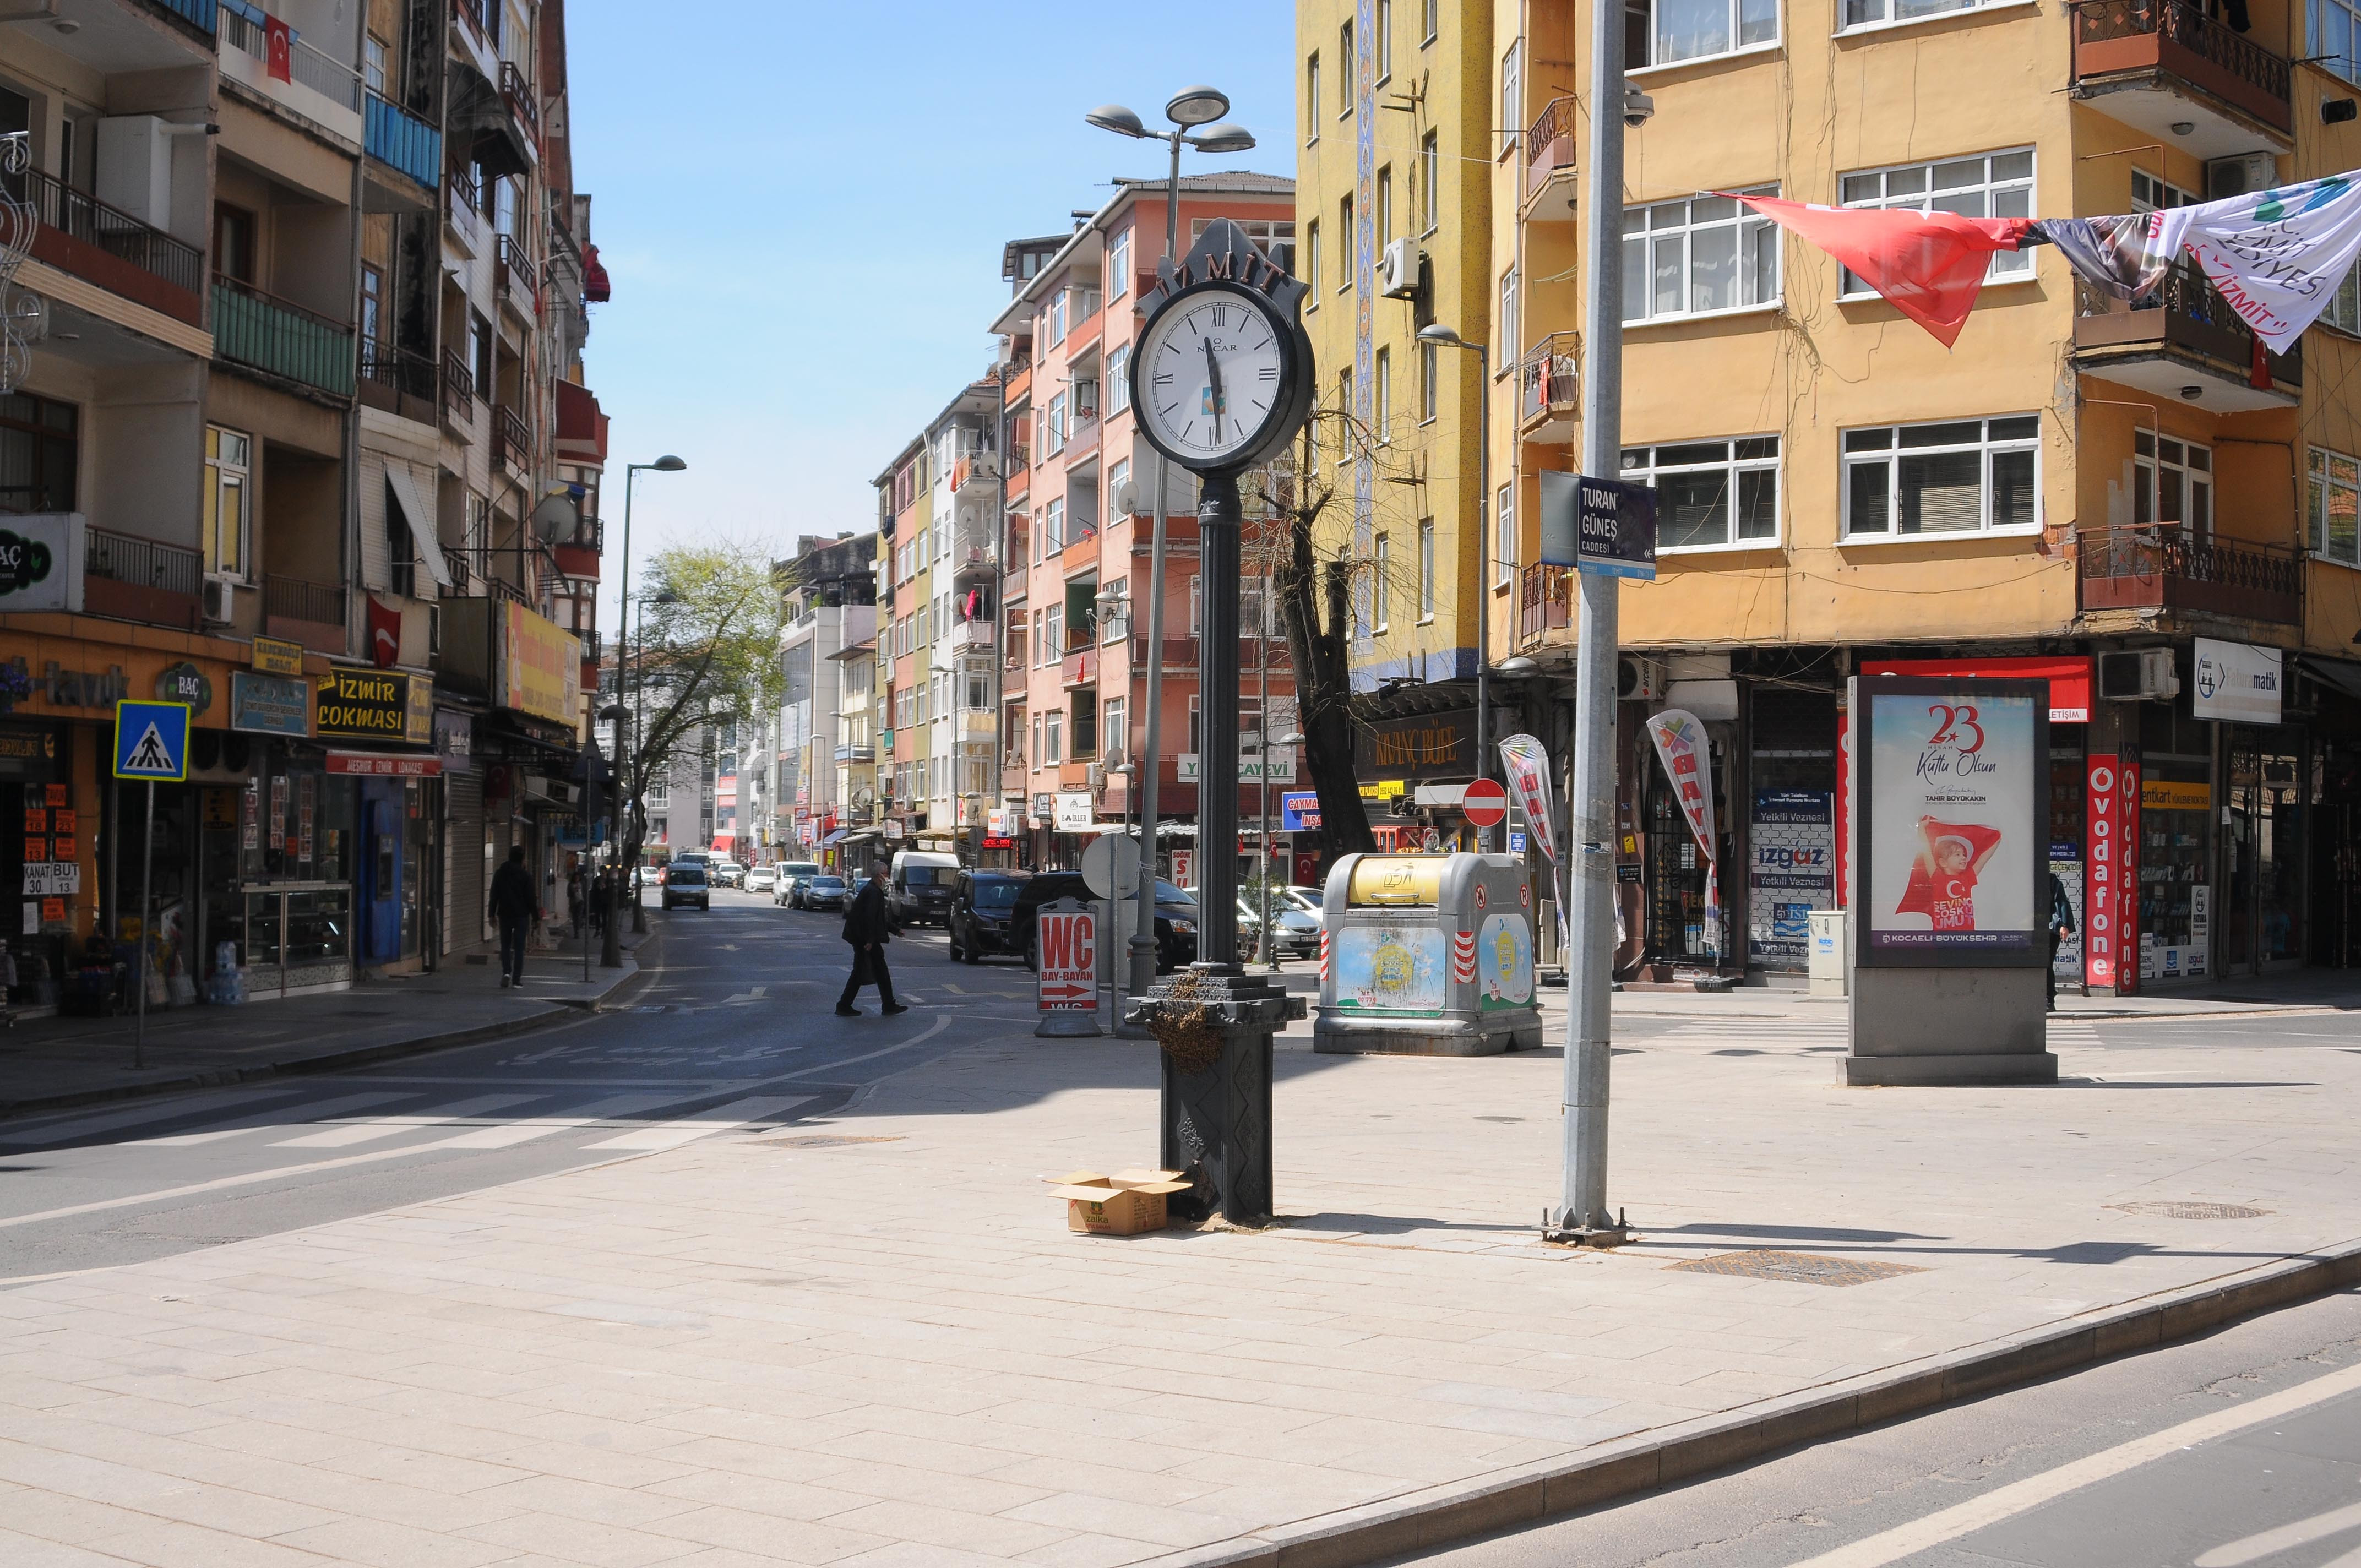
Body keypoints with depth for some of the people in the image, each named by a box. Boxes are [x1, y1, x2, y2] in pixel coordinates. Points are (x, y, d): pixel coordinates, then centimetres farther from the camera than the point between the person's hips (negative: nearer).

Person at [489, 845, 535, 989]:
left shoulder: (500, 874, 2)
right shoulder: (526, 875, -7)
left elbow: (494, 896, 4)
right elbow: (530, 897, -6)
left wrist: (493, 915, 10)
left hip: (504, 915, 2)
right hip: (521, 916, -2)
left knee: (505, 946, 11)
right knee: (519, 947, 3)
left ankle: (506, 972, -9)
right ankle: (517, 979, 2)